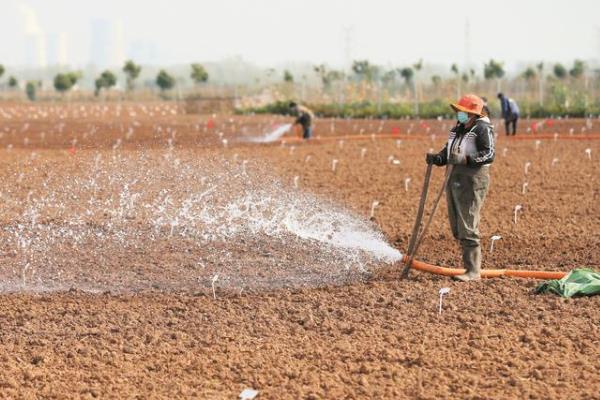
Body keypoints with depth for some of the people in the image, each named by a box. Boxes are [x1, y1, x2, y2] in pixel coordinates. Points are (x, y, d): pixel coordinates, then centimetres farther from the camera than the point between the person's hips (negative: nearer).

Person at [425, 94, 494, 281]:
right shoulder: (457, 129, 16)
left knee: (467, 228, -11)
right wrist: (436, 159, 0)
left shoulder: (482, 129, -10)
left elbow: (489, 154, -20)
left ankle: (473, 271, -6)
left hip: (473, 180, -9)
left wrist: (466, 159, -29)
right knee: (457, 228, 13)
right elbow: (447, 152, 20)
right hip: (455, 179, 9)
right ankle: (471, 262, 23)